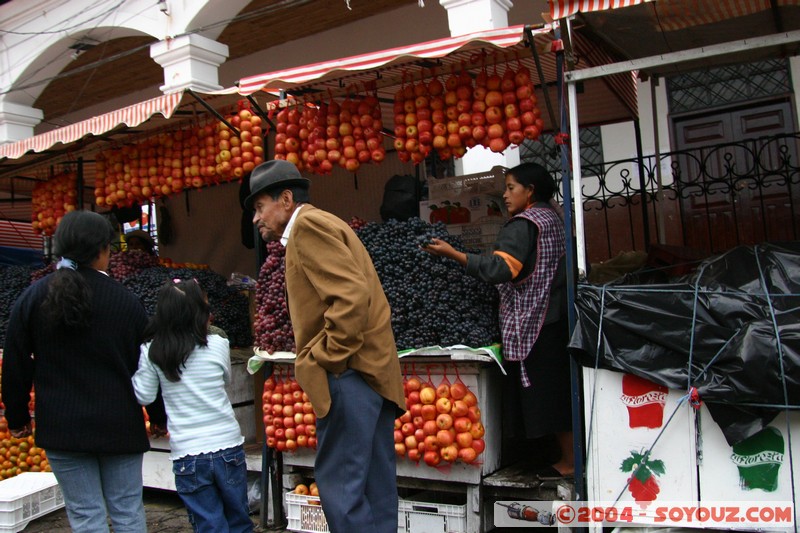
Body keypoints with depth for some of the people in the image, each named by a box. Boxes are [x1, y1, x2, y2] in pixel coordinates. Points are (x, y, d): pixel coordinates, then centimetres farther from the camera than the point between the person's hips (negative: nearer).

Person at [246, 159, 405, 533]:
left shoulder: (308, 224, -7)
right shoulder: (320, 226, 23)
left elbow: (352, 294, -21)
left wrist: (330, 358, -14)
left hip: (349, 374, -10)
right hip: (373, 372, 10)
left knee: (339, 485, -5)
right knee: (374, 488, 13)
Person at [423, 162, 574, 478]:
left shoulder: (523, 225, -15)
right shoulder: (552, 218, 15)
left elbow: (501, 269, -27)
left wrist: (453, 254, -27)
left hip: (533, 321, -10)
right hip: (554, 317, 10)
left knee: (544, 390, -1)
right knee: (557, 388, 15)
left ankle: (568, 461, 8)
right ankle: (569, 454, 23)